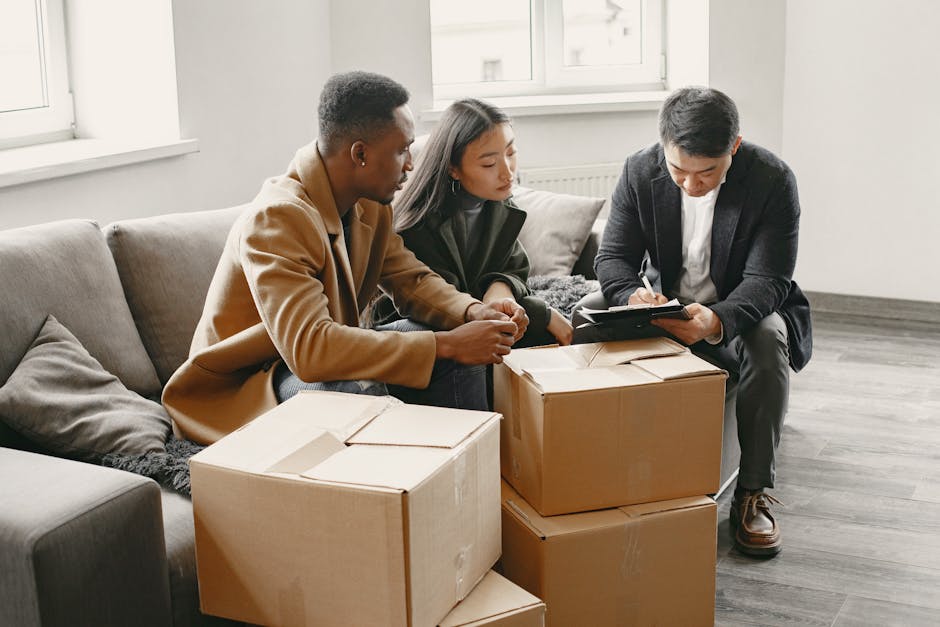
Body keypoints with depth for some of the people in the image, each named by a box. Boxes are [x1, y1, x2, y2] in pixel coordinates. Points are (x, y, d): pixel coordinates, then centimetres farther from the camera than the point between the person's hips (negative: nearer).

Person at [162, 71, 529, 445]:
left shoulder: (369, 204, -1)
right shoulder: (278, 217, -29)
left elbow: (411, 279, 6)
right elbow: (309, 347, -38)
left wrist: (472, 312, -17)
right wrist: (446, 344, -35)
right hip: (243, 389, -8)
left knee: (457, 347, -7)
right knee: (361, 393, -36)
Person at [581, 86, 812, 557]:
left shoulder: (773, 181, -21)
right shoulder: (640, 172, -13)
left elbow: (767, 280, -25)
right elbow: (612, 256, -12)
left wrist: (718, 320, -48)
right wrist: (633, 295, -38)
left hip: (742, 309, -3)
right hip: (665, 306, 3)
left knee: (768, 339, -36)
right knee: (588, 312, -20)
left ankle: (753, 493, -22)